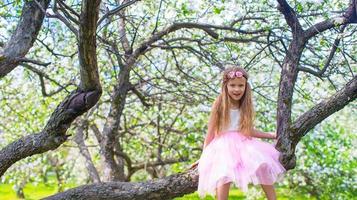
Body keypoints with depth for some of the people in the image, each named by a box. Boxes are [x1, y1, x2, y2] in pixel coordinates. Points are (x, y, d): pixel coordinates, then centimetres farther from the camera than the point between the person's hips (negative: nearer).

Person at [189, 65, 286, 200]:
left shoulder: (246, 107, 10)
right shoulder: (219, 105, -2)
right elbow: (211, 132, 2)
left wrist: (271, 135, 23)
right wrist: (204, 157, 3)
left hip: (244, 144, 4)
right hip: (224, 146, -4)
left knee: (264, 166, -19)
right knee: (224, 175, -31)